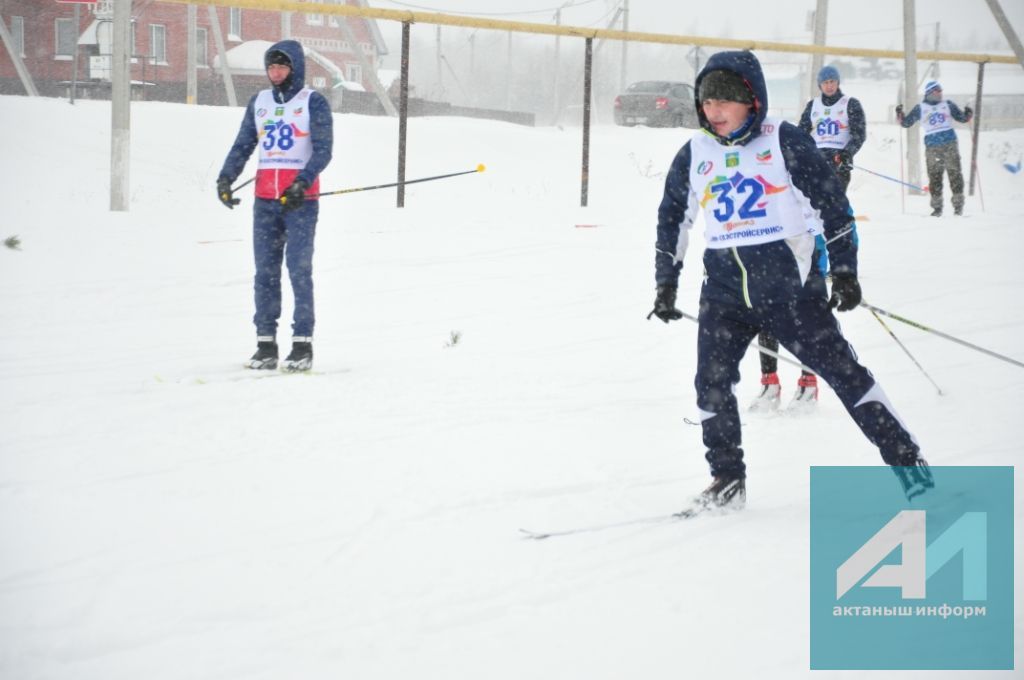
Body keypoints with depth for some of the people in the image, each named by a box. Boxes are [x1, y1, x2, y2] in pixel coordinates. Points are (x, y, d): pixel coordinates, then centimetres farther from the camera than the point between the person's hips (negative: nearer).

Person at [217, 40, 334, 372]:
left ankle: (303, 344, -6)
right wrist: (225, 178, -1)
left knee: (299, 269, -9)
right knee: (265, 271, 2)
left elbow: (323, 149, -6)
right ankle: (266, 344, 4)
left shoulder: (313, 102, 1)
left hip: (300, 198, -4)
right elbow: (243, 145, 15)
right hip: (265, 198, 4)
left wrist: (301, 184, -19)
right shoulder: (259, 102, 15)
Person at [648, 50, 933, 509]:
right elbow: (672, 221, 19)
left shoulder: (783, 141, -5)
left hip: (789, 282, -4)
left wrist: (844, 272, -5)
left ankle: (905, 459, 7)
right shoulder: (694, 155, 7)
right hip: (724, 289, 4)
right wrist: (666, 286, 16)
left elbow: (832, 204, -2)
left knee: (840, 368, -2)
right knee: (712, 382, -7)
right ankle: (728, 479, 9)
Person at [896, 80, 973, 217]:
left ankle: (958, 205, 1)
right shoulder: (920, 108, 11)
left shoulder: (947, 104, 14)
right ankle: (937, 207, 1)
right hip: (932, 147, -1)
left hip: (950, 144, 1)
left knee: (955, 174, -4)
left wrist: (968, 114, -3)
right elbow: (906, 123, 13)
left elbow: (962, 118, 17)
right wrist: (900, 115, -4)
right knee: (934, 177, -4)